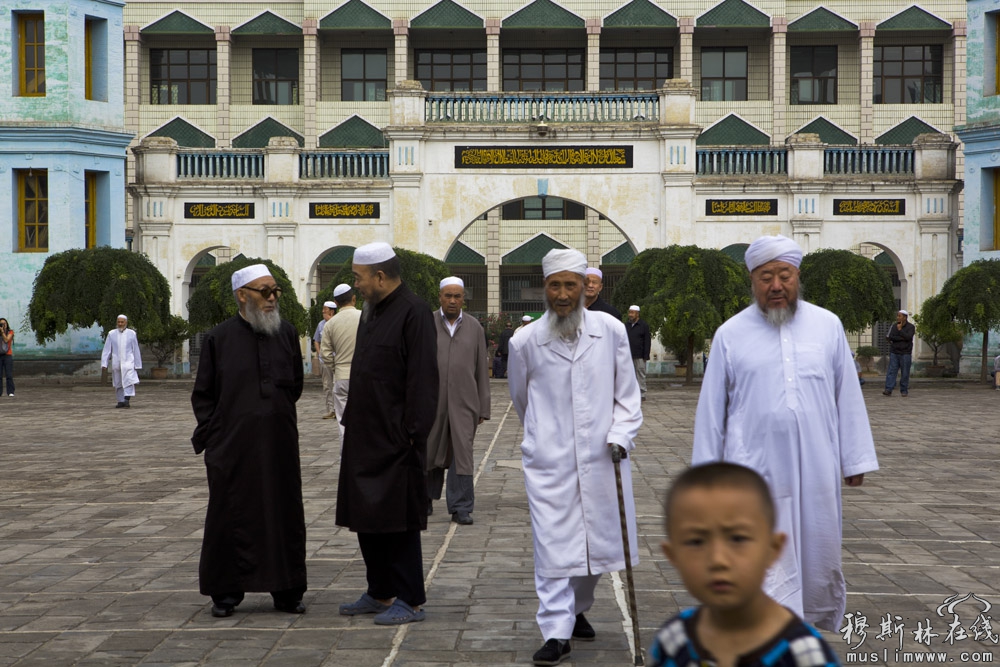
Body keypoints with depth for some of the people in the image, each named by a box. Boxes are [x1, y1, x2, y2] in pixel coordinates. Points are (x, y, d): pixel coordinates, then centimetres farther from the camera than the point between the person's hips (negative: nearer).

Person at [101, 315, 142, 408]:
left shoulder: (131, 334, 3)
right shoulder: (111, 334, 5)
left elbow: (136, 350, 6)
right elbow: (107, 350, 3)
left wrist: (137, 364, 5)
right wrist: (104, 364, -5)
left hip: (128, 362, -2)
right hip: (116, 362, 2)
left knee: (129, 380, -17)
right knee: (118, 383, 5)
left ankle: (127, 400, -21)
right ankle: (121, 401, 13)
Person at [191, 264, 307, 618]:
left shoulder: (287, 333, 7)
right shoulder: (219, 338, -2)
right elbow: (203, 395, 2)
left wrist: (277, 412, 9)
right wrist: (212, 435, -4)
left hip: (279, 445, 3)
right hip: (233, 447, -3)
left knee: (284, 513, 6)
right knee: (231, 516, 3)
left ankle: (286, 591, 17)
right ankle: (226, 592, 15)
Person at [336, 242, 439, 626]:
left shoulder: (414, 313, -14)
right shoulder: (371, 312, 14)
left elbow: (422, 380, -18)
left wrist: (411, 434, -20)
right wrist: (350, 425, 15)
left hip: (395, 441, -9)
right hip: (365, 439, 9)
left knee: (398, 521, -2)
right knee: (367, 518, 14)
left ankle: (410, 601, 7)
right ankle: (380, 593, 25)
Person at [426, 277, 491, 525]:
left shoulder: (474, 327, 7)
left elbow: (482, 370, 7)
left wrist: (483, 407, 4)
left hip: (464, 401, 0)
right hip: (432, 400, 0)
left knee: (462, 453, -4)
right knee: (431, 451, 9)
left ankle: (460, 509, 0)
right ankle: (427, 497, 30)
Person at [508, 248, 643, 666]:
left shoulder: (611, 331, 0)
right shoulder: (525, 342, -2)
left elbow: (627, 395, 7)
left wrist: (620, 436, -6)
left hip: (601, 459, 2)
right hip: (549, 461, -2)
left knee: (599, 542, 11)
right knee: (553, 545, -5)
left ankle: (578, 609, 36)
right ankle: (556, 632, 2)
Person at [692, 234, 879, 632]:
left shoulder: (828, 326, 6)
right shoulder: (730, 334, 3)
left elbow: (848, 397, 8)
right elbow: (711, 409, 6)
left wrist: (856, 459, 6)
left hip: (817, 470, 2)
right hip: (755, 473, -2)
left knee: (820, 562, 12)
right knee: (766, 573, -4)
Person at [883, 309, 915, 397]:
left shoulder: (911, 327, -2)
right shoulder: (893, 326, 6)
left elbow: (908, 337, -17)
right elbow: (888, 337, -7)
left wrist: (900, 330, -12)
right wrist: (901, 338, -13)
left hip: (905, 353, -2)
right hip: (894, 353, 2)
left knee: (905, 373, 0)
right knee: (891, 371, -8)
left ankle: (904, 391, 10)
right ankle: (888, 390, -15)